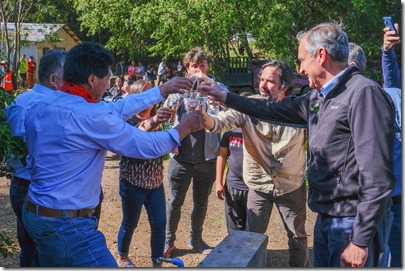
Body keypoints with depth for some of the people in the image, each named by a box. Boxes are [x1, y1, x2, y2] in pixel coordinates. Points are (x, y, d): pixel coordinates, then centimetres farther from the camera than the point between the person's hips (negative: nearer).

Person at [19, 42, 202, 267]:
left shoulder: (41, 106, 4)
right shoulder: (90, 115, -22)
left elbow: (115, 109, 10)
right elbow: (150, 146, -13)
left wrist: (163, 90, 15)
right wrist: (186, 126, 5)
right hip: (67, 224, -9)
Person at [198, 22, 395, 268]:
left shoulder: (364, 93, -18)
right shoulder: (318, 97, 9)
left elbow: (378, 176, -22)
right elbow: (275, 109, 23)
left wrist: (360, 240, -21)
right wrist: (225, 97, 25)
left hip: (351, 223, -8)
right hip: (325, 219, 8)